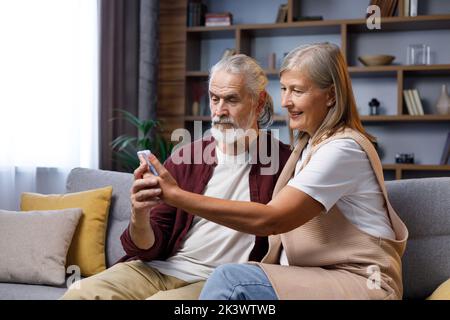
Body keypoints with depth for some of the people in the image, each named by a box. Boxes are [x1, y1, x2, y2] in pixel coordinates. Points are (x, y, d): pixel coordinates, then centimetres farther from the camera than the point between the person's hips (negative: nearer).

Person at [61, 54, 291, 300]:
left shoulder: (281, 162, -4)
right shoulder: (184, 159, 7)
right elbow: (150, 247, 5)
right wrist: (139, 218, -17)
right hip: (160, 268, 4)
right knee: (79, 294, -18)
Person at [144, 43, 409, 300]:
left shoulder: (343, 148, -12)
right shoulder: (312, 144, 17)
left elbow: (269, 220, -19)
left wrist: (176, 195, -19)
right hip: (314, 277, 8)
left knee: (231, 280, -25)